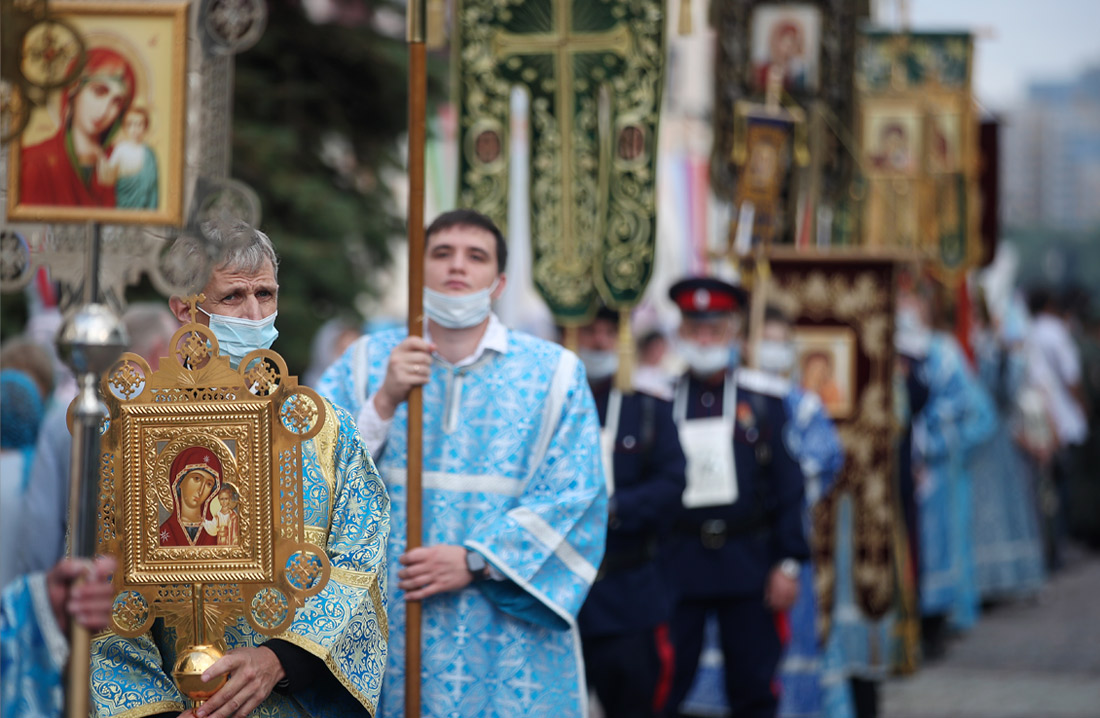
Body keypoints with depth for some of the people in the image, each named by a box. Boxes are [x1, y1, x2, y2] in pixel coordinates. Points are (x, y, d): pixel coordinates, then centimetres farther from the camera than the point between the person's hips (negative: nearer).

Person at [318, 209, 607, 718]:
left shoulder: (552, 372, 4)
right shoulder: (365, 363, 8)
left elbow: (574, 496, -4)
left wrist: (478, 561, -13)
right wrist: (384, 401, -15)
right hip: (383, 627, 1)